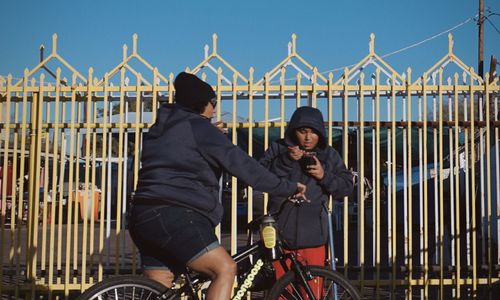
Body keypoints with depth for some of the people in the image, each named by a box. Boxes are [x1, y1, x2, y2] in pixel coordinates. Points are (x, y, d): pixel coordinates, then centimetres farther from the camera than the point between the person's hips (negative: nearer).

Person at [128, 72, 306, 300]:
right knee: (225, 269, -11)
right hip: (174, 216, -9)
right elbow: (240, 163, -8)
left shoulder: (160, 128, 23)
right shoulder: (197, 126, -4)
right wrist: (287, 188, -3)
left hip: (144, 217, 10)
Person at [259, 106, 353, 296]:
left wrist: (325, 176, -10)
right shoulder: (278, 149, 6)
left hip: (313, 237, 1)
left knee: (312, 291, 3)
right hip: (281, 234, -1)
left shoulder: (329, 155, 11)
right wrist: (286, 160, -17)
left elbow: (347, 186, 7)